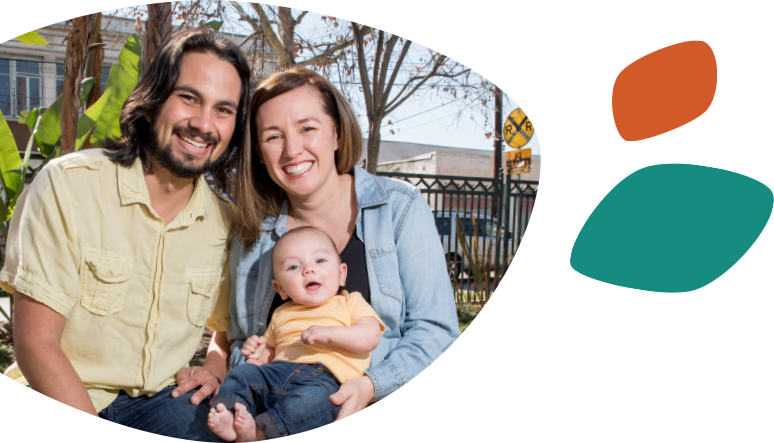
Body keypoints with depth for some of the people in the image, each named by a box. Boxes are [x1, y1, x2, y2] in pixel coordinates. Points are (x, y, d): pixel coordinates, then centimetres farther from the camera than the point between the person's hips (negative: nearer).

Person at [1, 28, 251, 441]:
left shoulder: (226, 220, 1)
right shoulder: (67, 185, -12)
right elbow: (36, 342, -14)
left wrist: (215, 367, -3)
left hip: (164, 402, 3)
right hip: (63, 404, -2)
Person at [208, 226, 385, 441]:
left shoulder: (350, 303, 16)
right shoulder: (282, 315, 30)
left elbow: (370, 337, 0)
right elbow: (271, 350, 38)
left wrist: (329, 333, -14)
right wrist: (258, 353, 13)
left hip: (326, 378, -5)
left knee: (313, 397, -37)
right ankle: (227, 415, -33)